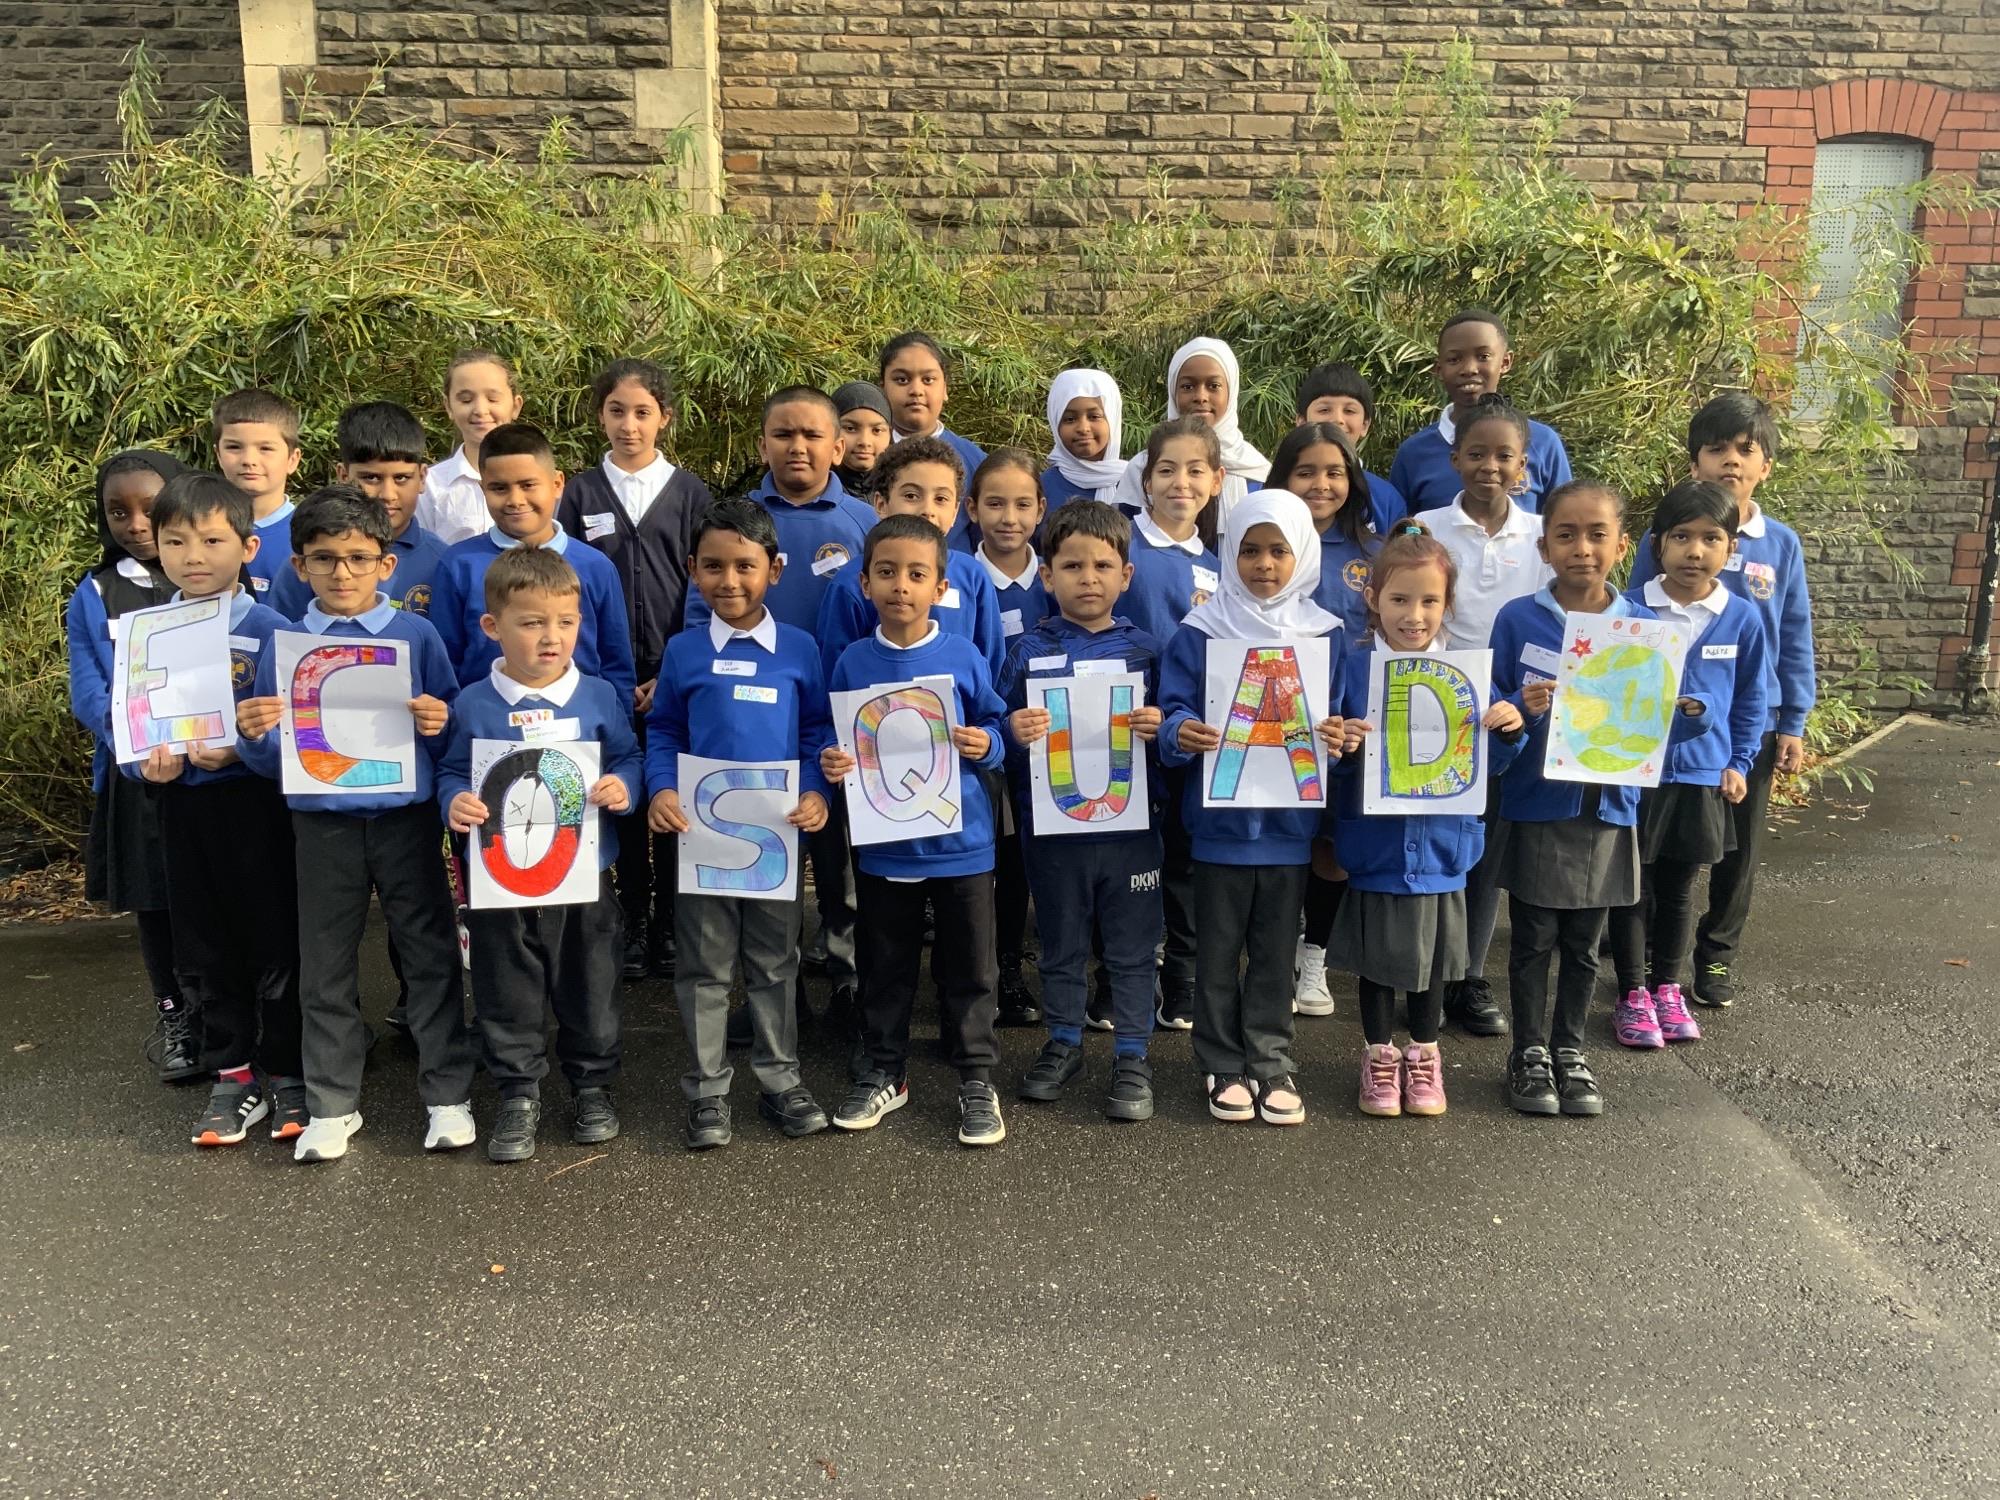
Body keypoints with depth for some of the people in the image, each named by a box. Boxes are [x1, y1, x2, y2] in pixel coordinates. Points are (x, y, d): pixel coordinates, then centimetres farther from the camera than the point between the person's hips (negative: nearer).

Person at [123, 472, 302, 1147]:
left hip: (255, 800, -4)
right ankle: (232, 1075, 26)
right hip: (182, 805, 4)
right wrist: (147, 761, -14)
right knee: (203, 947, 12)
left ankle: (286, 1072, 19)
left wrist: (236, 750, -25)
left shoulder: (268, 628, -8)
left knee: (273, 939, 5)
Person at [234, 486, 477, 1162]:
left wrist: (440, 724, -20)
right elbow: (271, 762, 5)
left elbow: (454, 735, 1)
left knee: (429, 955, 6)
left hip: (407, 819, -1)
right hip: (322, 822, 2)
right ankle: (330, 1105, 25)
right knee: (326, 965, 11)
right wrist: (253, 734, -15)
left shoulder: (417, 635, -2)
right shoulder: (285, 646, 2)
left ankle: (448, 1094, 20)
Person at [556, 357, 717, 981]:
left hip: (678, 677, 0)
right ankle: (634, 925, 18)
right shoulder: (580, 494, 5)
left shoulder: (690, 493, 4)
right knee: (623, 801, 6)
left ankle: (671, 927, 15)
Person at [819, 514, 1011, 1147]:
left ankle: (976, 1080, 23)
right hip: (882, 845, 2)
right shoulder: (852, 662, -1)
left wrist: (985, 746, -18)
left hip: (960, 841, -1)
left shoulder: (963, 656, -5)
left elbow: (995, 729, 2)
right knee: (885, 968, 15)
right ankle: (884, 1074, 31)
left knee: (969, 970, 9)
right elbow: (835, 740, 8)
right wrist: (830, 762, -12)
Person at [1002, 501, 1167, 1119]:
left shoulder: (1144, 648, 2)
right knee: (1060, 945, 15)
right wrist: (1014, 733, -20)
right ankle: (1063, 1043, 32)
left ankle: (1132, 1056, 21)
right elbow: (997, 725, 1)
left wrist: (1158, 729, -15)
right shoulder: (1029, 649, 0)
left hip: (1129, 822, 0)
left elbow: (1169, 725, 6)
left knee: (1132, 948, 8)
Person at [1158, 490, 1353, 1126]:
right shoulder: (1199, 631, -3)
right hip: (1220, 815, -1)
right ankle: (1223, 1067, 21)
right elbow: (1173, 713, -4)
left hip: (1290, 817, 2)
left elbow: (1339, 718, 6)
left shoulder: (1326, 635, 3)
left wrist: (1339, 740, -16)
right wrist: (1180, 734, -26)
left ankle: (1272, 1064, 23)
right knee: (1220, 948, 8)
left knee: (1275, 949, 11)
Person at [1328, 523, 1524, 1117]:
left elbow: (1487, 765, 2)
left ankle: (1424, 1053, 35)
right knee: (1376, 957, 12)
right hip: (1374, 844, -1)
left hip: (1441, 844, 2)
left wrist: (1507, 732, -17)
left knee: (1432, 957, 15)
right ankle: (1379, 1053, 31)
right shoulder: (1353, 670, -7)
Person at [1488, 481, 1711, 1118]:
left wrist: (1689, 713, -15)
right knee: (1533, 940, 8)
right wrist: (1522, 709, -24)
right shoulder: (1518, 620, -6)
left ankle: (1569, 1049, 30)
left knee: (1584, 943, 14)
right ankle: (1529, 1052, 25)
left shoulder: (1644, 628, 0)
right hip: (1536, 807, -2)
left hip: (1608, 807, 2)